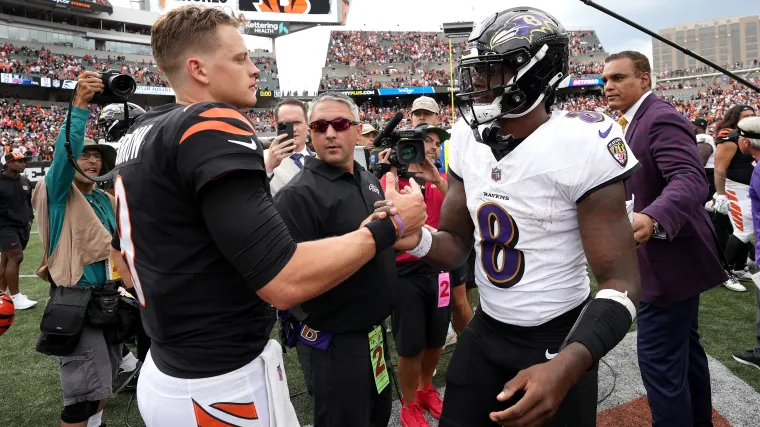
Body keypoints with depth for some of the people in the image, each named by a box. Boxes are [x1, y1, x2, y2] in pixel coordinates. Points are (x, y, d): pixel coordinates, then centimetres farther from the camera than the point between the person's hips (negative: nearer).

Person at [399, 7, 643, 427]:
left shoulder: (580, 144, -20)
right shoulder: (468, 140, -3)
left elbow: (621, 281, -20)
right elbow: (457, 244, 4)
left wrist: (567, 366, -34)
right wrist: (419, 240, -19)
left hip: (558, 341, -5)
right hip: (484, 332, 5)